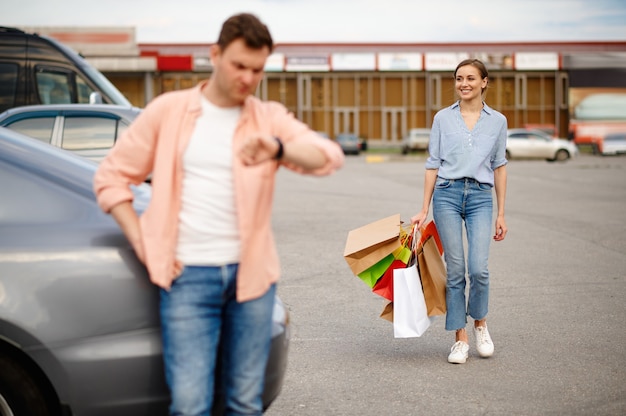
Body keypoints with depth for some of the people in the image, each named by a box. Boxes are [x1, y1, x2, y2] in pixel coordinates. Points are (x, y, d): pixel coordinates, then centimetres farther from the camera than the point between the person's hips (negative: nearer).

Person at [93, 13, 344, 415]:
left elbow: (330, 156, -9)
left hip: (251, 274, 2)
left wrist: (278, 149, -29)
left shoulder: (270, 118, 6)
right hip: (188, 275, -1)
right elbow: (112, 176, 9)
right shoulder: (168, 110, 5)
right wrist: (143, 245, -1)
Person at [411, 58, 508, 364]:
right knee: (455, 271, 0)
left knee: (479, 269, -12)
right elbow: (433, 164, 7)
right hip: (447, 194, 0)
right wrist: (424, 209, 4)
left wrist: (501, 214, 8)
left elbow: (499, 167, 11)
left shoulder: (497, 121, 8)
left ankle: (480, 323, 16)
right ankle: (460, 339, 11)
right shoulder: (442, 118, 6)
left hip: (480, 197, 0)